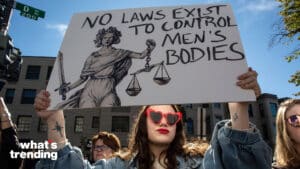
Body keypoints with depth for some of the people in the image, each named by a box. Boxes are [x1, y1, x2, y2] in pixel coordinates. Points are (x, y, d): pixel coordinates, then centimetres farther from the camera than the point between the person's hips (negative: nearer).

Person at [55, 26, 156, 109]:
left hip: (107, 89, -1)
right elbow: (83, 77, 14)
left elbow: (140, 55, 10)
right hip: (90, 89, 1)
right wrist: (68, 88, 8)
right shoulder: (93, 56, 14)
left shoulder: (119, 53, 13)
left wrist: (149, 49, -9)